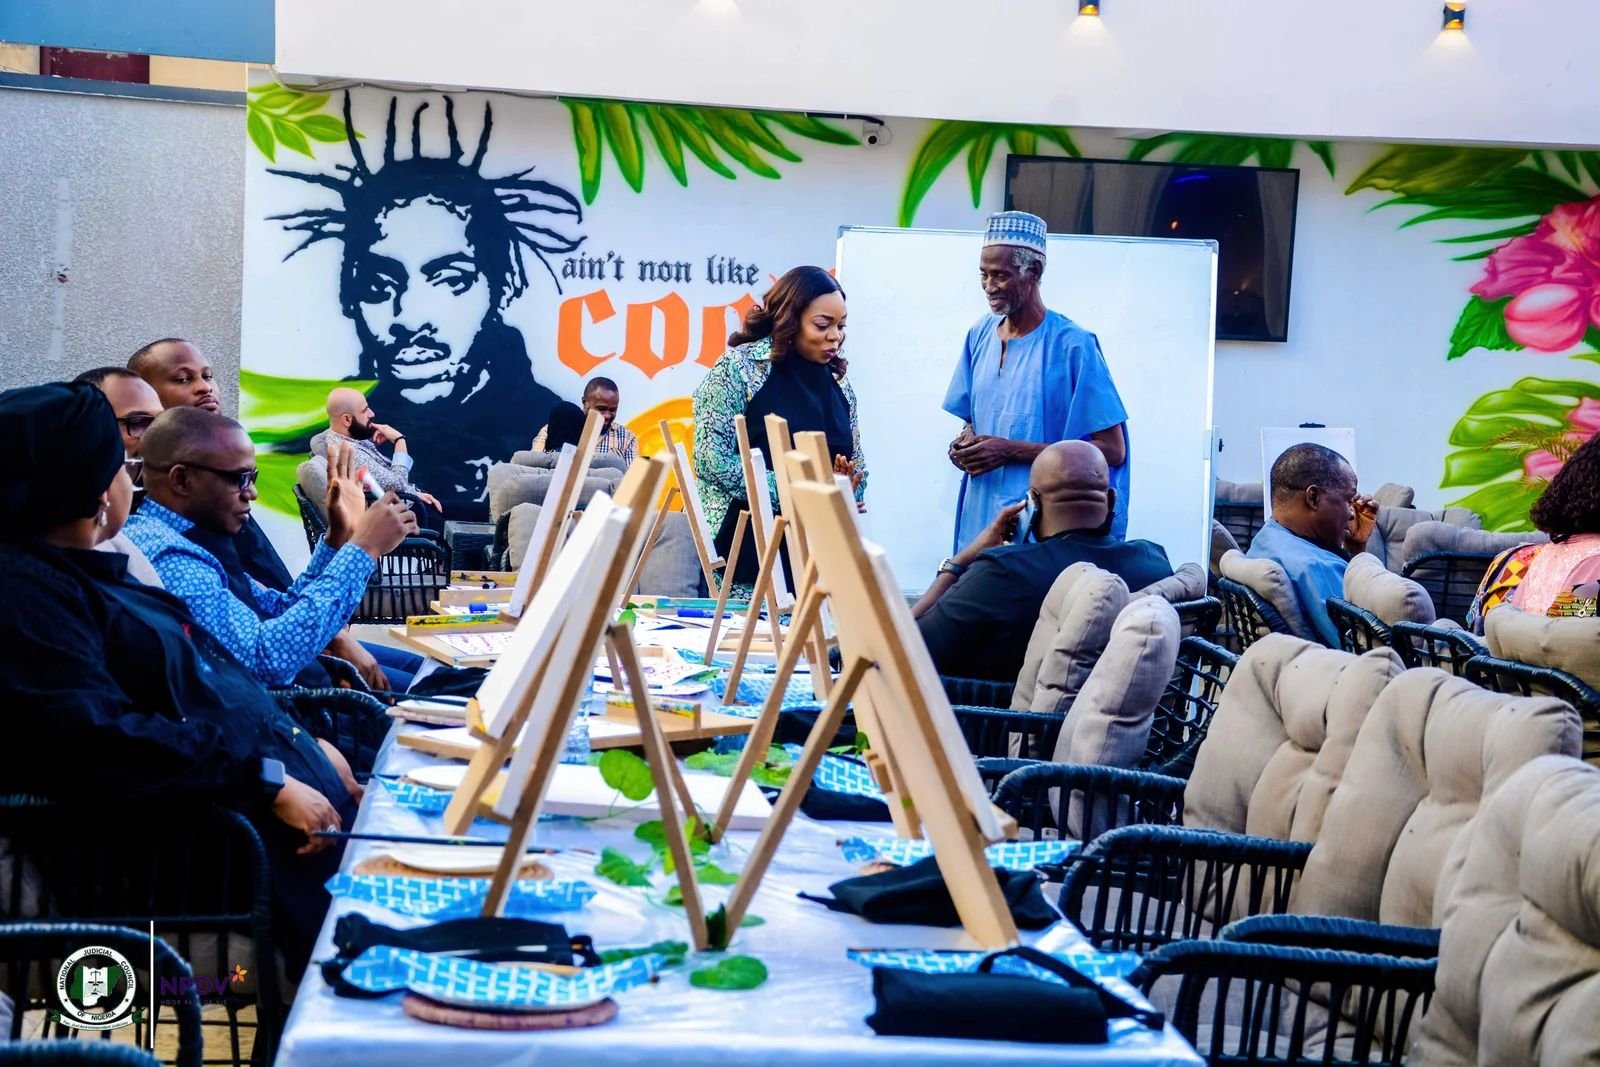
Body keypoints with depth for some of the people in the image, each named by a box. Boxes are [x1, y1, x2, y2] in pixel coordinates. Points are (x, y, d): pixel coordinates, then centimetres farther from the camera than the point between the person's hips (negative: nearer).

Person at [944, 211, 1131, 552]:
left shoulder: (1072, 345, -11)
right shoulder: (981, 335, 8)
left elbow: (1112, 450, -14)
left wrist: (1010, 450, -18)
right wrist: (965, 443, -3)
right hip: (979, 521, 5)